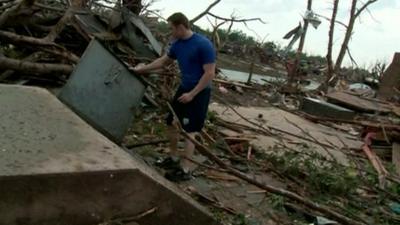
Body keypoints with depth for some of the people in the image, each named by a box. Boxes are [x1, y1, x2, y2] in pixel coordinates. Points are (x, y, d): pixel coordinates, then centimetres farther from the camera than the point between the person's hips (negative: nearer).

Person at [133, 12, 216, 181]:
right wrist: (143, 69, 18)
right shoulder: (177, 44, 3)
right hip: (184, 88, 8)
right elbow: (164, 61, 20)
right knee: (172, 123, 14)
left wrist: (192, 94, -22)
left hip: (199, 92, -8)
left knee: (190, 130, -6)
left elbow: (209, 73, -21)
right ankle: (174, 157, 32)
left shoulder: (203, 44, -21)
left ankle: (185, 170, 2)